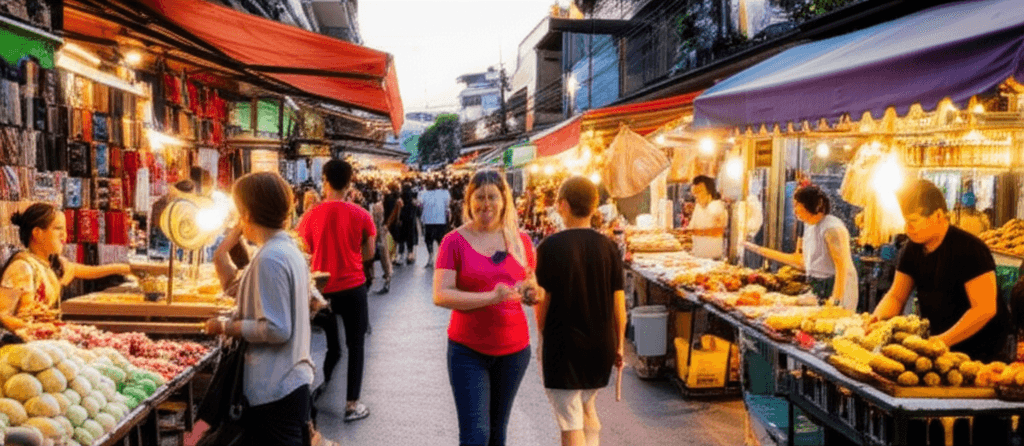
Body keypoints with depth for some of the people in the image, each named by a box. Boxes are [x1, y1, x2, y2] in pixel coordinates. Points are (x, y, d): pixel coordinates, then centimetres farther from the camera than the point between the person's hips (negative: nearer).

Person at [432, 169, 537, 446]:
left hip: (514, 349, 4)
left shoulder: (520, 240, 4)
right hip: (468, 350, -3)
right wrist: (491, 297, -25)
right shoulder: (455, 241, -6)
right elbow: (440, 295, -15)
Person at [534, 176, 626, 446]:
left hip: (562, 343, -4)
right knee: (587, 409, 23)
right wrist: (619, 345, 11)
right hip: (600, 343, 4)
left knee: (571, 422, 2)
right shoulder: (608, 247, -2)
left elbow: (543, 299, -8)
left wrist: (542, 336, 8)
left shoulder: (550, 247, -11)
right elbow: (618, 302, 1)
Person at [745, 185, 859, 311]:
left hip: (836, 287, -8)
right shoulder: (809, 226, 12)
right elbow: (803, 262, 16)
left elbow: (843, 266, -20)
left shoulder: (832, 228, -16)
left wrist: (835, 299, -26)